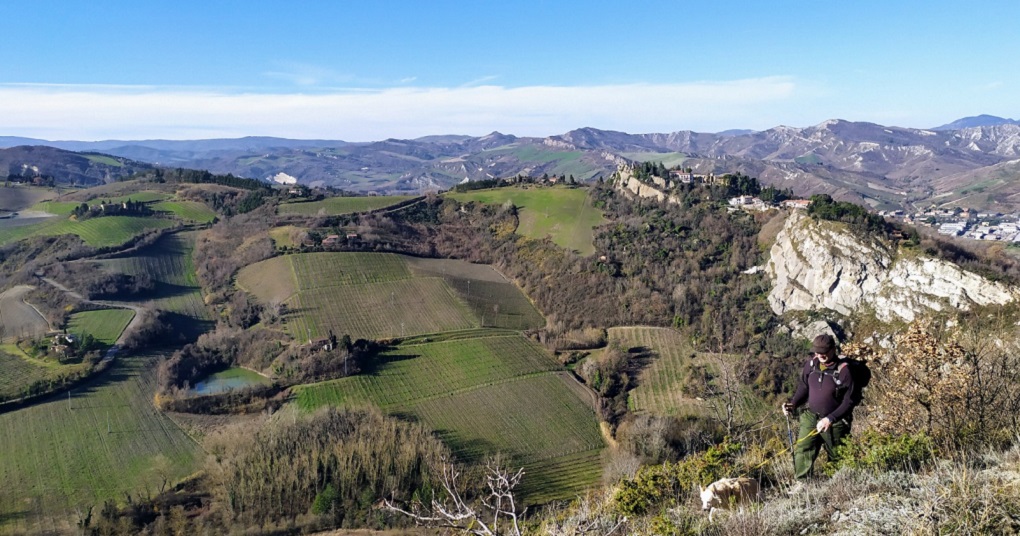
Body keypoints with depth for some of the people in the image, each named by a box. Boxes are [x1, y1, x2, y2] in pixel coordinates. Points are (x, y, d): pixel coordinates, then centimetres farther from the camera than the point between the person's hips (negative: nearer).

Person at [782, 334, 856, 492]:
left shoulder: (843, 371, -19)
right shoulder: (810, 364, -5)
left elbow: (849, 401, -15)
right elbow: (803, 388, 10)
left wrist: (830, 419, -23)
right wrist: (793, 404, -6)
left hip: (835, 422, -4)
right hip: (811, 416, 4)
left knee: (836, 455, 13)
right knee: (802, 449, -4)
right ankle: (801, 482, 8)